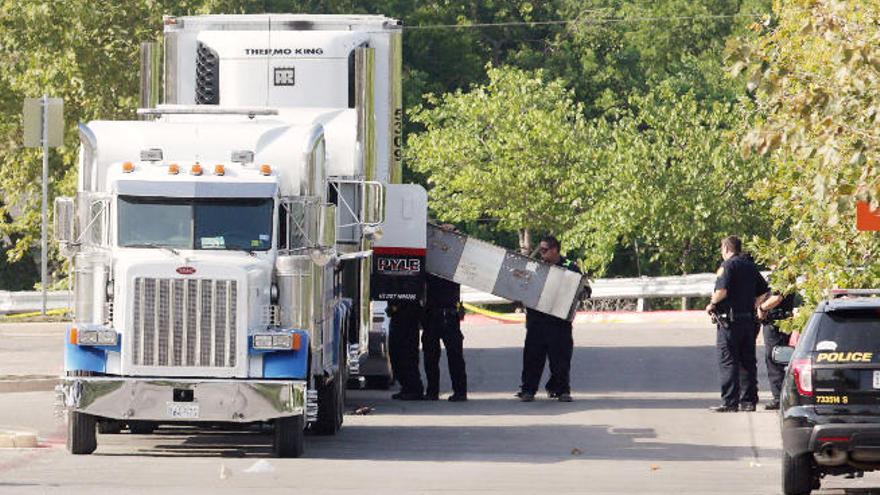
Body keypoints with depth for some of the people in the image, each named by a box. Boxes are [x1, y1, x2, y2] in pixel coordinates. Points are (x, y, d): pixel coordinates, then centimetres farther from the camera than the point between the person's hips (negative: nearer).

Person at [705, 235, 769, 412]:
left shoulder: (728, 265, -9)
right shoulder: (750, 266, 14)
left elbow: (722, 290, -21)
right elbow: (764, 292, 16)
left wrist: (712, 303, -4)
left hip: (730, 320, -7)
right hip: (749, 321, 7)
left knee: (728, 361, -6)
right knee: (748, 361, 11)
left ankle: (730, 402, -10)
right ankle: (748, 400, 13)